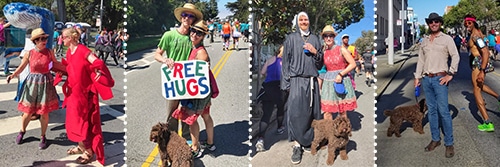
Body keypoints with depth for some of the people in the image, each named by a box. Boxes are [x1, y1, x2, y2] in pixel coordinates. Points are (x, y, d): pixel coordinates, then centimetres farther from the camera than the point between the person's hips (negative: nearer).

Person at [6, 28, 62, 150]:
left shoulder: (49, 52, -4)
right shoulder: (29, 54, -7)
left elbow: (55, 63, 12)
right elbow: (21, 67, 0)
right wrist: (13, 75, -16)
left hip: (46, 83, 1)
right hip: (32, 83, 0)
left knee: (44, 112, 3)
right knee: (28, 111, 7)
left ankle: (43, 137, 20)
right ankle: (22, 131, 35)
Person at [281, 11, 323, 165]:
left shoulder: (315, 38, 14)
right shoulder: (291, 38, 5)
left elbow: (320, 62, 16)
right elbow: (285, 61, 2)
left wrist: (315, 52, -5)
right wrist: (286, 83, -5)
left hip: (312, 80, 3)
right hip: (297, 80, -3)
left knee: (311, 112, 3)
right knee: (296, 112, -9)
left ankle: (308, 141, 17)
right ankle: (297, 146, -4)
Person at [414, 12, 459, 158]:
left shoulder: (447, 39, 2)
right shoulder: (425, 41, 15)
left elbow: (455, 56, -3)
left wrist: (450, 74, -9)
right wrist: (417, 77, 10)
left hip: (440, 79, -5)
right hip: (426, 79, 5)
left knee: (443, 111, -7)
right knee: (431, 110, 9)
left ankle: (449, 143, 1)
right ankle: (435, 139, 18)